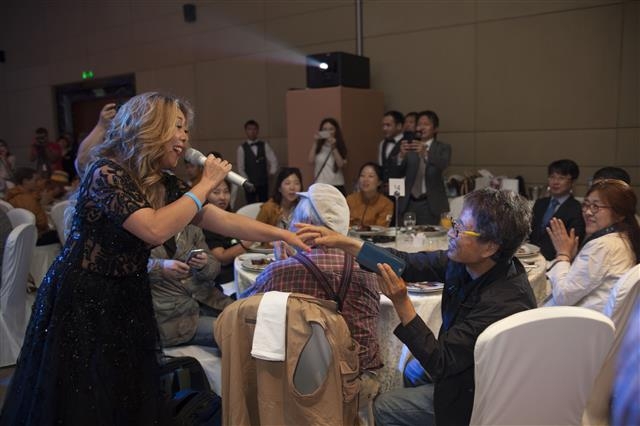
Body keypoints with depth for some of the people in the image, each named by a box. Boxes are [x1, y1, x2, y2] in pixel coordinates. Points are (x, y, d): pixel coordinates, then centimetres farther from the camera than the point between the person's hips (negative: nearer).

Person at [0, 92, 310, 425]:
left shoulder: (165, 186, 2)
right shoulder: (106, 172, -20)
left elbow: (225, 221, -1)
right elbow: (155, 230, -31)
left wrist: (285, 235, -8)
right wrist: (206, 184, -22)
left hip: (128, 298, 7)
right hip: (81, 300, -7)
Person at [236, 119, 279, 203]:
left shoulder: (264, 145, 6)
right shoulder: (241, 148, 0)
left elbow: (273, 160, 7)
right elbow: (240, 168, 0)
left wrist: (272, 172, -1)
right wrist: (247, 180, -3)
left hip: (264, 182, 2)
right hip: (250, 184, -2)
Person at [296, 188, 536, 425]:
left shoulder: (505, 303, -36)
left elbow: (440, 365, -31)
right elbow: (408, 263, -12)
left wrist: (401, 303, -36)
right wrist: (343, 242, -15)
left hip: (477, 397, -7)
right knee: (412, 371, 29)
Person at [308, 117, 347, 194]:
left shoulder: (340, 146, 5)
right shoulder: (318, 146, 3)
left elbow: (341, 164, -9)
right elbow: (311, 161, -10)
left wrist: (333, 147, -13)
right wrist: (315, 142, -8)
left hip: (337, 186, 0)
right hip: (319, 186, 0)